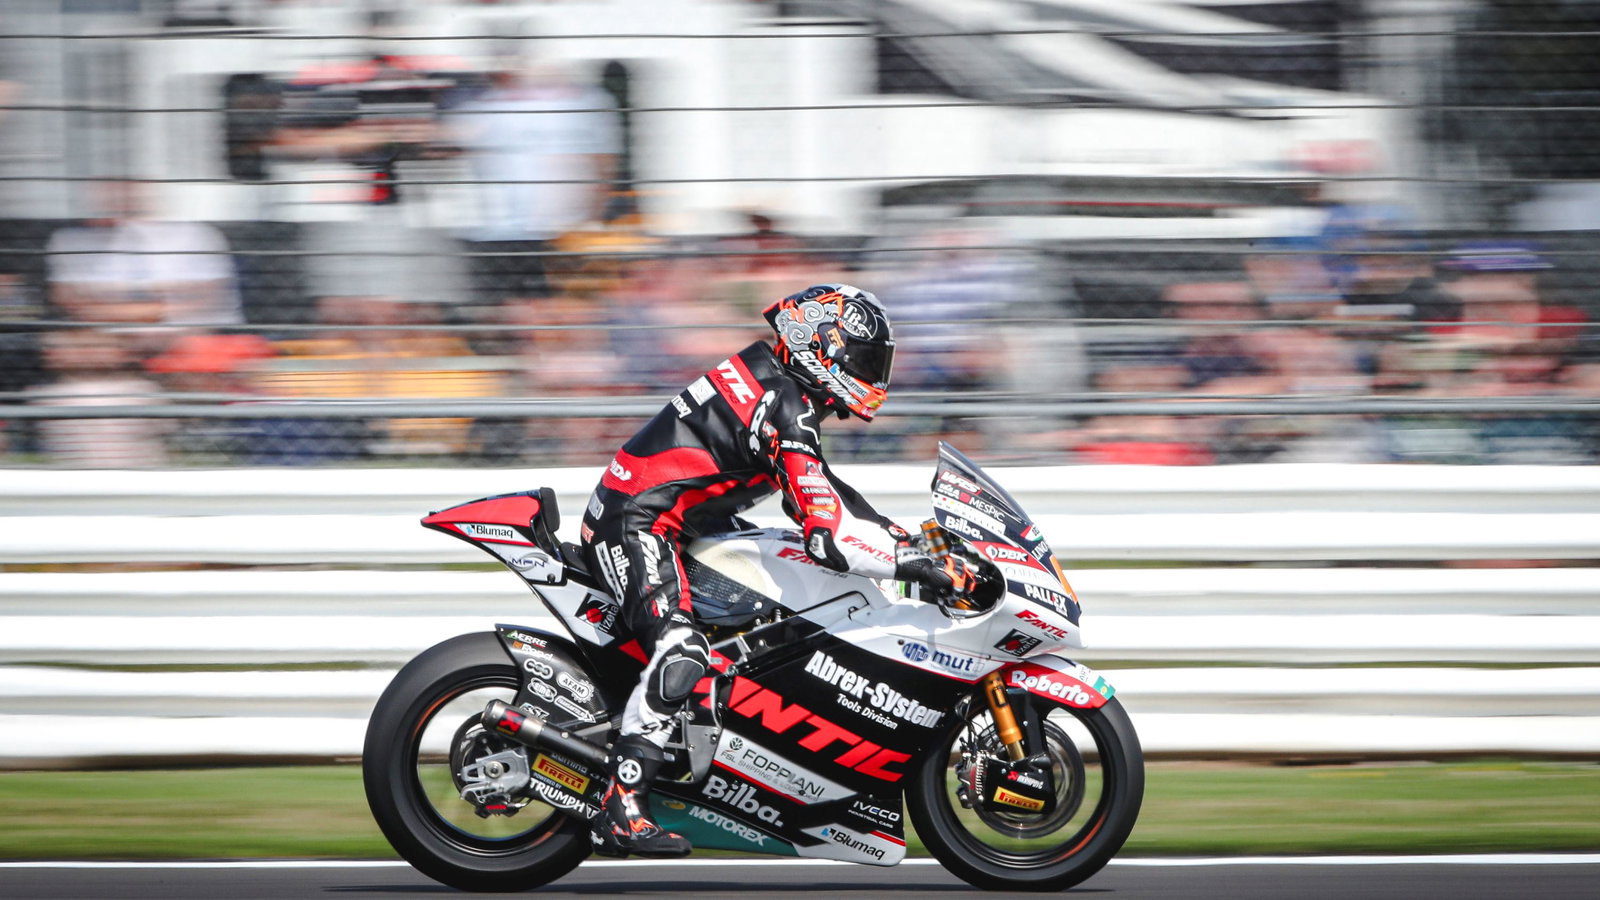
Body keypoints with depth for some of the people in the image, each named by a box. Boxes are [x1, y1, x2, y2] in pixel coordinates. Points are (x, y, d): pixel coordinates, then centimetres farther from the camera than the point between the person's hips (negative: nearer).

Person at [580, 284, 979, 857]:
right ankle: (622, 809, -31)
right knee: (680, 653, -29)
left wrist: (902, 536, 16)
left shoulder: (769, 381, 12)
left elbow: (821, 491, 23)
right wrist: (919, 566, -26)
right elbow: (827, 536, -28)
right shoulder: (785, 413, -20)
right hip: (635, 525, -11)